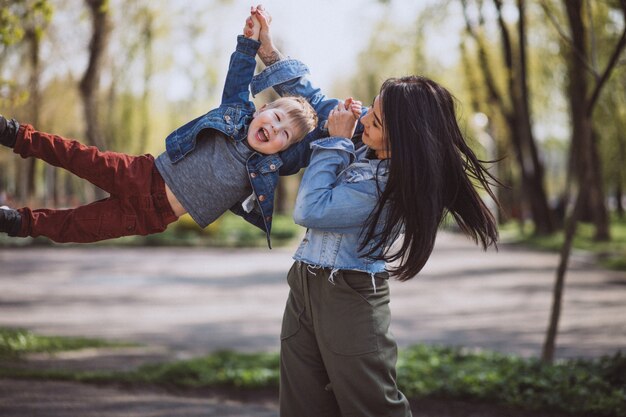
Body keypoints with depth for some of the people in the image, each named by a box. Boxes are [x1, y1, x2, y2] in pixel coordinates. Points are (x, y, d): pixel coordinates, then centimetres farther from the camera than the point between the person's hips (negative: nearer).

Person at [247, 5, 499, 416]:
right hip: (305, 288, 8)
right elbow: (319, 106, 16)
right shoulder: (363, 134, -1)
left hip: (349, 300, -8)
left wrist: (335, 141, -14)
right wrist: (271, 53, 12)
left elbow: (310, 211, -20)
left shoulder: (391, 187, -23)